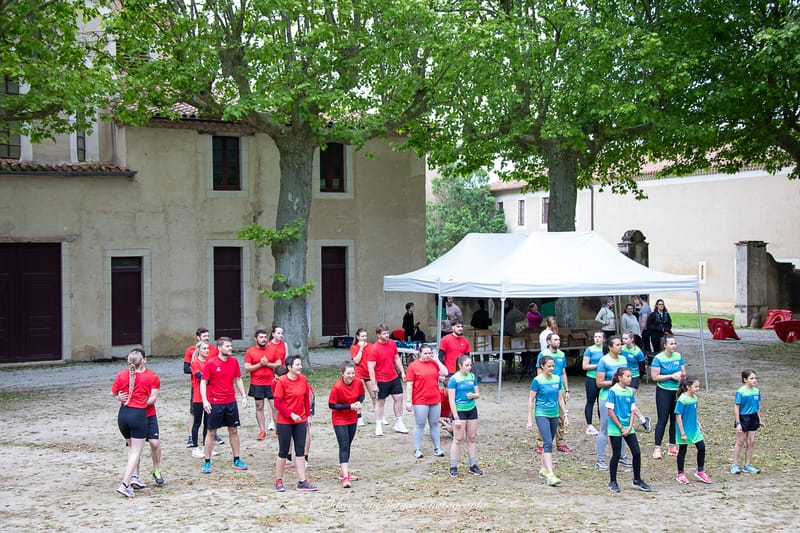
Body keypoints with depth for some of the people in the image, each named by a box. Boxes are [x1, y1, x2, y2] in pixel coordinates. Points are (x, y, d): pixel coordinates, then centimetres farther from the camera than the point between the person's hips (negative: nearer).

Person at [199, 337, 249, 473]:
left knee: (234, 431, 10)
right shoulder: (210, 363, -9)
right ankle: (207, 463, 11)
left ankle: (237, 460, 20)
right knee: (211, 432, 3)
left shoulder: (234, 362, 4)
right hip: (215, 403, -4)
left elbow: (238, 380, 13)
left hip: (231, 402, 4)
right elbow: (203, 383, -7)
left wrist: (244, 396, 5)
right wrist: (205, 400, -18)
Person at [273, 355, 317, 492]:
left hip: (300, 421, 5)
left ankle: (302, 482, 9)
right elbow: (277, 403, -13)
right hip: (285, 422, -5)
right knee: (283, 451, 3)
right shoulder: (282, 382, -13)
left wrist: (308, 415, 10)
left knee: (300, 451, 6)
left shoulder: (303, 379, 3)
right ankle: (278, 481, 16)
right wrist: (291, 415, -18)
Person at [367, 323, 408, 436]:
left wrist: (402, 372, 9)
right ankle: (378, 426, 16)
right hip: (381, 380, -6)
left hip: (394, 377, 6)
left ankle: (399, 424, 21)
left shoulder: (392, 343, 1)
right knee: (381, 402, 5)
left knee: (399, 397, 8)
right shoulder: (374, 349, -18)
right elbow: (371, 367, -17)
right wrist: (373, 384, -19)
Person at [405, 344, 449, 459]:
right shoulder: (413, 366, -4)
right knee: (420, 425, 2)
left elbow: (445, 373, -6)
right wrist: (408, 401, -11)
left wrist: (437, 360, -4)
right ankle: (417, 449, 9)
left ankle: (437, 448, 19)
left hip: (435, 400, 4)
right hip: (420, 402, -4)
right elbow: (409, 385, -6)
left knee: (434, 424, 11)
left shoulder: (434, 363, 7)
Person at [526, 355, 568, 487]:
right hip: (542, 415, -5)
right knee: (548, 443, -15)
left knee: (548, 443, 14)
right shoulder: (538, 380, -9)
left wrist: (565, 415, 12)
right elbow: (531, 400, -6)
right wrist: (530, 420, -7)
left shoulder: (557, 379, 5)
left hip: (554, 415, 6)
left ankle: (543, 470, 28)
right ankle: (550, 475, -20)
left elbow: (560, 399, 14)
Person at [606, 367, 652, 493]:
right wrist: (621, 428, -13)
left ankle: (637, 481, 16)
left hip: (629, 428, 6)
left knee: (637, 453, 3)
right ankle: (612, 482, 14)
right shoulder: (613, 391, -11)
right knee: (616, 455, 0)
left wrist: (630, 427, -5)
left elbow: (632, 410, 8)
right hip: (615, 429, -6)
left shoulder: (630, 391, 6)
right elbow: (610, 411, -13)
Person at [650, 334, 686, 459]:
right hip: (664, 392, -5)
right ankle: (657, 448, -7)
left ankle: (672, 446, 19)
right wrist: (671, 376, -16)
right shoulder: (658, 358, -10)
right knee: (662, 420, -9)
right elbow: (654, 377, -15)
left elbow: (684, 373, 11)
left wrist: (680, 375, -12)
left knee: (675, 419, 9)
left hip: (677, 391, 5)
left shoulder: (678, 356, 6)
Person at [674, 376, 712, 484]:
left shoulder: (694, 398, 2)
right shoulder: (682, 399, -20)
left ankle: (700, 471, 19)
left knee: (701, 447, 4)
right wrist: (682, 433, -19)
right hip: (685, 430, -7)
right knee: (682, 451, 6)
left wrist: (698, 424, 11)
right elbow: (678, 416, -19)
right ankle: (680, 474, 19)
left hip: (694, 429, 7)